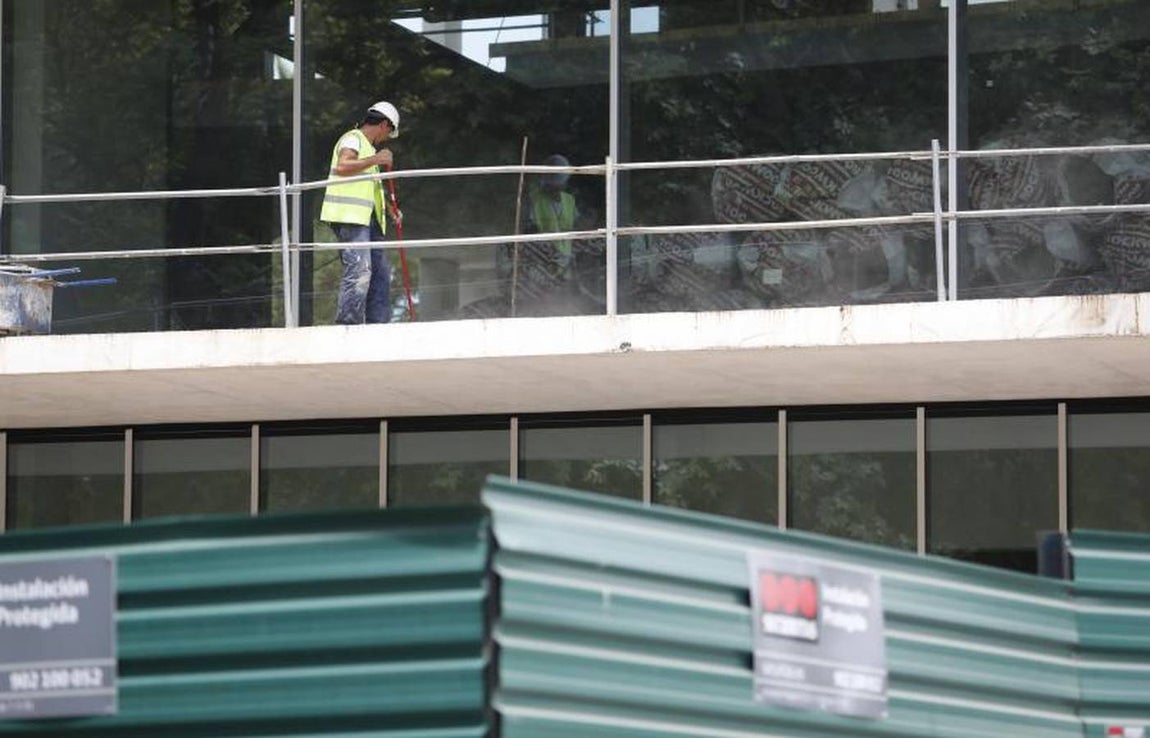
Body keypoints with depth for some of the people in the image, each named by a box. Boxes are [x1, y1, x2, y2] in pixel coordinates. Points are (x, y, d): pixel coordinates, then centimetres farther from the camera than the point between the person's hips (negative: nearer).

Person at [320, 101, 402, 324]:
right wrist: (375, 160, -22)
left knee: (380, 271, 8)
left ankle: (378, 323, 10)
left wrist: (388, 208, 23)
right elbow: (342, 167, -22)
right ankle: (347, 323, -22)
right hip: (349, 215, -10)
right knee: (359, 269, -19)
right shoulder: (353, 139, -3)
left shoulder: (368, 146, 27)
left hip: (367, 218, 10)